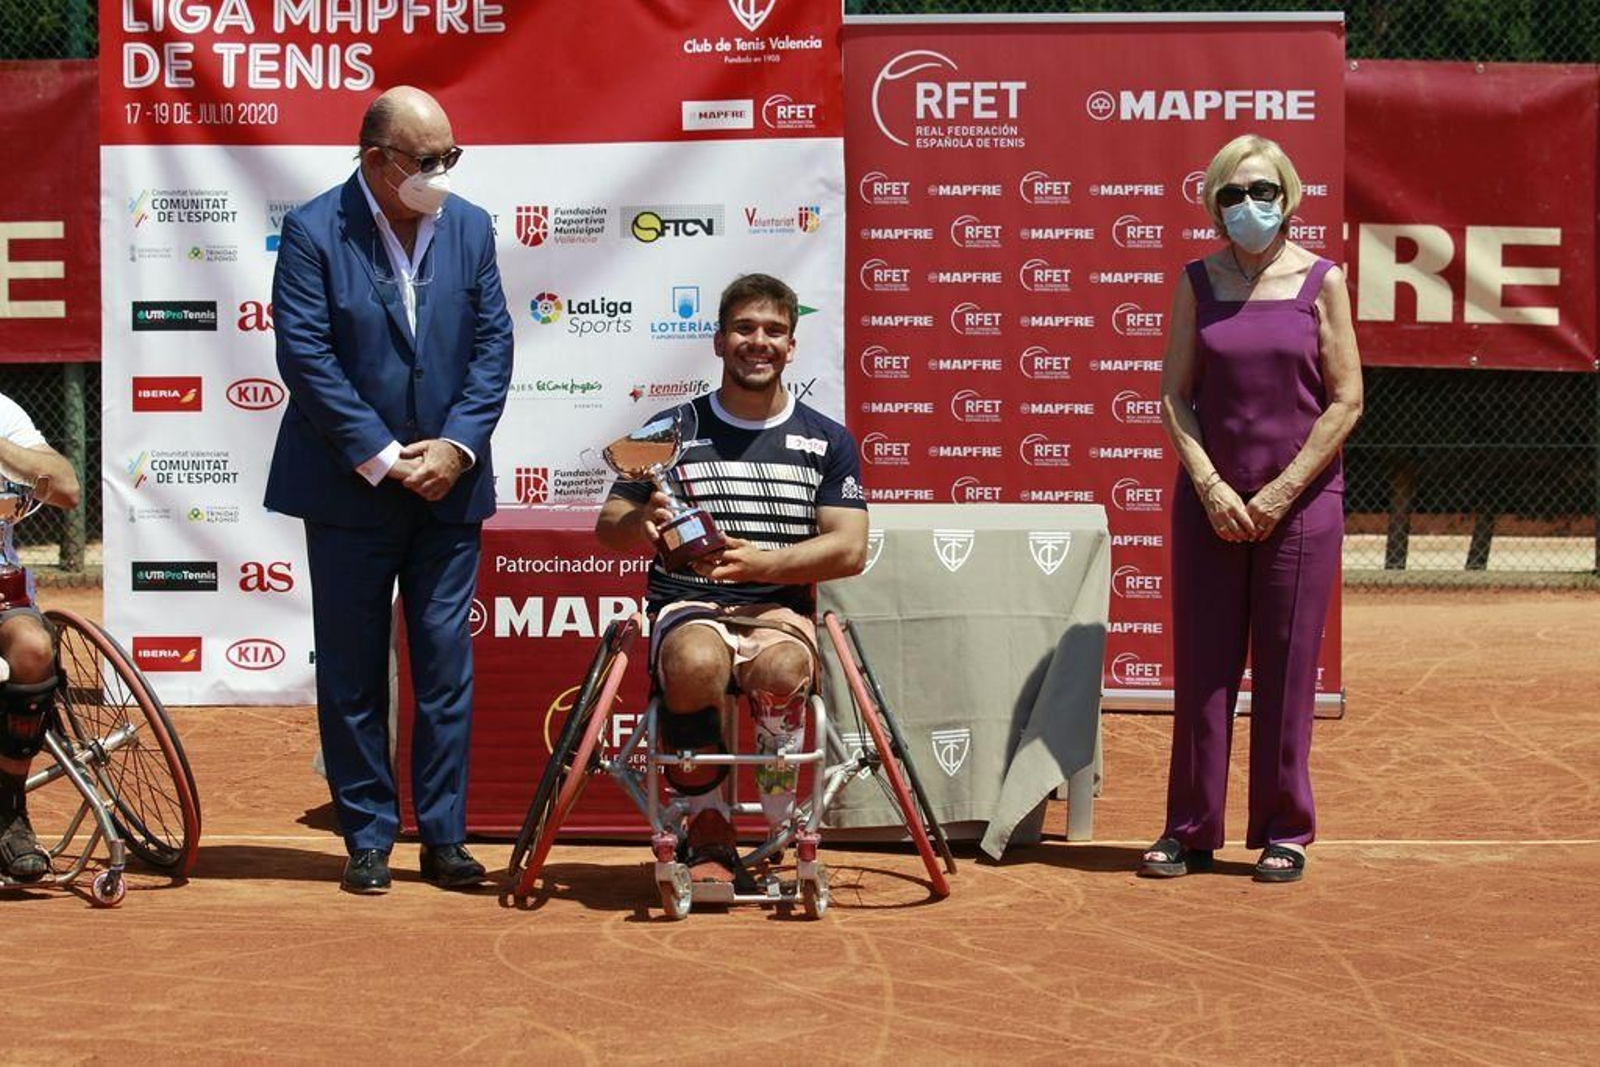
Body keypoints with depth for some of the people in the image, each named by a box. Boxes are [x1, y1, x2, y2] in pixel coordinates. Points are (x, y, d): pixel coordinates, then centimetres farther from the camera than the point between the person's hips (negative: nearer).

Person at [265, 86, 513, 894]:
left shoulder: (470, 228, 4)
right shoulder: (313, 231, -7)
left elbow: (493, 344, 3)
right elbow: (305, 356, -12)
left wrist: (455, 446, -10)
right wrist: (381, 458, -15)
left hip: (447, 484, 3)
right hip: (350, 488, -3)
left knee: (447, 664, 4)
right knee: (353, 672, 5)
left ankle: (443, 838, 11)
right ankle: (368, 839, 15)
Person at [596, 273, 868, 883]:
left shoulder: (826, 442, 11)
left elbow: (850, 549, 1)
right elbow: (608, 527, 8)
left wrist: (761, 562, -16)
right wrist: (643, 525, -18)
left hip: (780, 609, 0)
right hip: (688, 608, 0)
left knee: (782, 670, -36)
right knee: (696, 664, -37)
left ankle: (784, 824, -10)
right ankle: (708, 834, -17)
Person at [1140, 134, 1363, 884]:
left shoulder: (1320, 281, 0)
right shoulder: (1197, 282, 6)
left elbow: (1346, 400, -3)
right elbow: (1175, 394, 4)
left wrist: (1282, 492, -9)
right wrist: (1212, 488, -8)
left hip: (1299, 503, -2)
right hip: (1210, 502, 2)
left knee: (1286, 669, 2)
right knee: (1200, 666, 4)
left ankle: (1283, 834, 12)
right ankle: (1191, 829, 13)